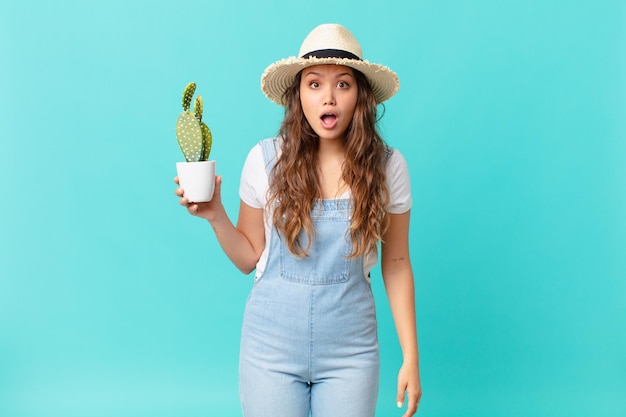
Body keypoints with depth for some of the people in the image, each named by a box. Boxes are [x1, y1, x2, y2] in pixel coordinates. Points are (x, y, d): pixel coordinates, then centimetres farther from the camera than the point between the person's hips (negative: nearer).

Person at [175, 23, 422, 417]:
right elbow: (250, 258, 3)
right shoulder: (266, 159, -7)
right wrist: (216, 216, -14)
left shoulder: (387, 167, -6)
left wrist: (411, 359, 1)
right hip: (272, 345, 0)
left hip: (350, 352, 0)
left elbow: (396, 265, 1)